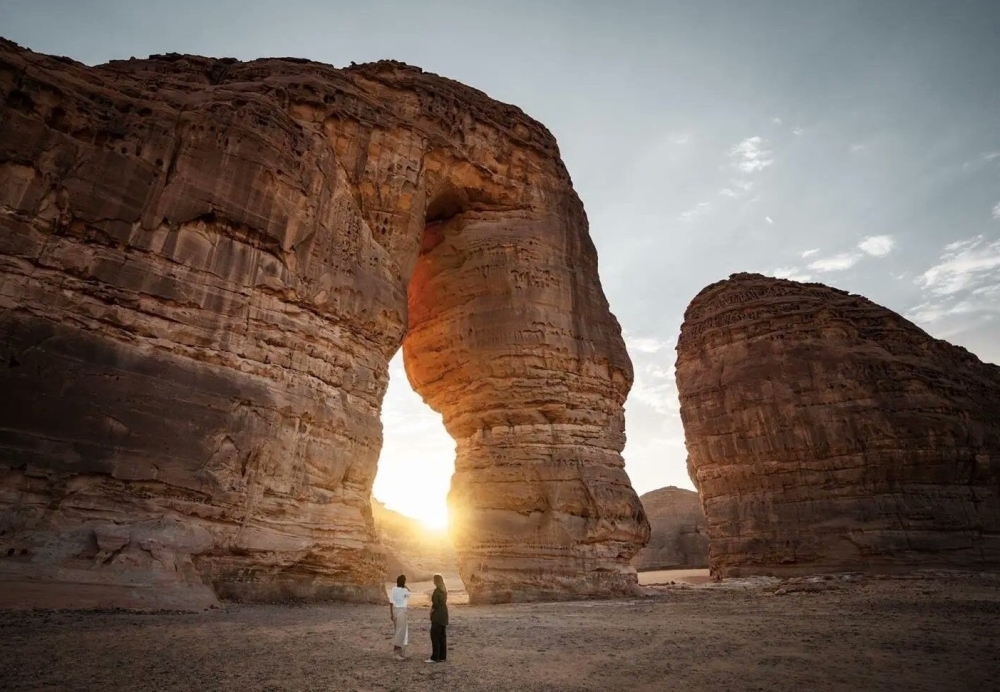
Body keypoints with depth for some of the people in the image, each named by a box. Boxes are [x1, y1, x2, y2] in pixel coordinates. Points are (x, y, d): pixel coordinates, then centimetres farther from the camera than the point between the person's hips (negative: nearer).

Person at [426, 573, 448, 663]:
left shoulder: (436, 590, -17)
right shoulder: (444, 590, 10)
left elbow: (435, 604, -20)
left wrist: (431, 612, -5)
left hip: (437, 616, -9)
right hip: (444, 615, 9)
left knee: (435, 636, -3)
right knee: (442, 636, 11)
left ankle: (435, 657, -2)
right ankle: (442, 657, 15)